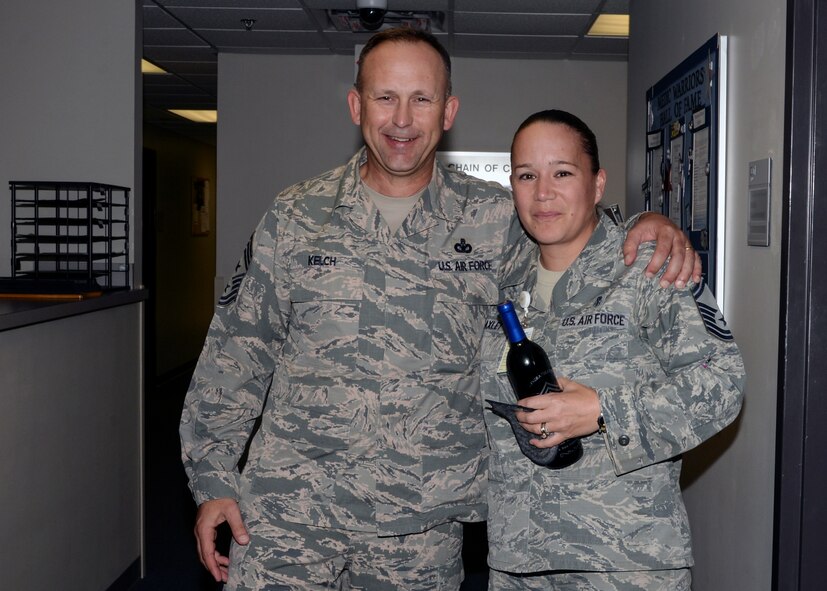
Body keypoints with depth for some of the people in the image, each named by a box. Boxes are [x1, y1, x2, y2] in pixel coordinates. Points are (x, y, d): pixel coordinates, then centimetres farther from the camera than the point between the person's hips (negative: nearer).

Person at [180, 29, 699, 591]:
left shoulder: (494, 219, 0)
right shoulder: (296, 216, 1)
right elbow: (238, 350, 5)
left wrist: (651, 225, -11)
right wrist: (215, 477, 4)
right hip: (290, 507, 0)